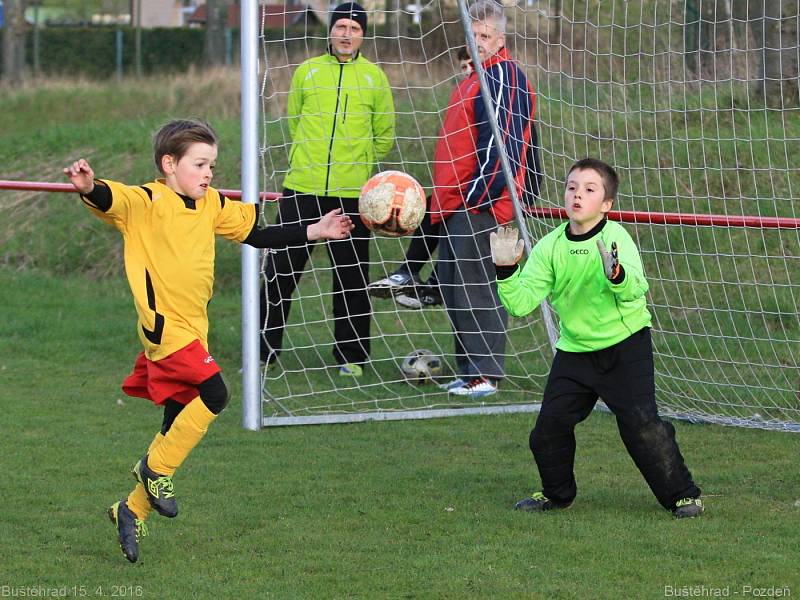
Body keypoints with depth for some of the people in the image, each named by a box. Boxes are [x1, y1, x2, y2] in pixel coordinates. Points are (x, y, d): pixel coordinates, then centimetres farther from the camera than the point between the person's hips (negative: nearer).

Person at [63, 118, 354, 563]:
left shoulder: (213, 206, 12)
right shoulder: (145, 203, -9)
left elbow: (257, 235, 22)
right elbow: (110, 201, -27)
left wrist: (316, 232, 19)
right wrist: (89, 187, -51)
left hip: (192, 328, 8)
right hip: (165, 325, -8)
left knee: (178, 428, 9)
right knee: (213, 394, -22)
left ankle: (134, 510, 20)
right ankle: (157, 468, -5)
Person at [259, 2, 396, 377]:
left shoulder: (374, 77, 3)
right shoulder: (307, 71, 5)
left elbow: (385, 135, 12)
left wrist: (356, 163, 11)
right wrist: (311, 158, 12)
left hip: (352, 194, -1)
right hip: (302, 189, 1)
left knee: (352, 277, 3)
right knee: (281, 269, 1)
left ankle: (351, 357, 13)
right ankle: (263, 350, 10)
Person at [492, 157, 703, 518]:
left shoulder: (615, 238, -15)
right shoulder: (550, 247, -3)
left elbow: (635, 289, -32)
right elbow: (521, 303, -5)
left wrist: (616, 273, -52)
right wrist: (506, 271, -21)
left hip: (624, 344, -4)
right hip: (574, 350, 4)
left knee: (641, 425, -12)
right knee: (549, 427, 0)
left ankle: (682, 495, 4)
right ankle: (556, 492, 26)